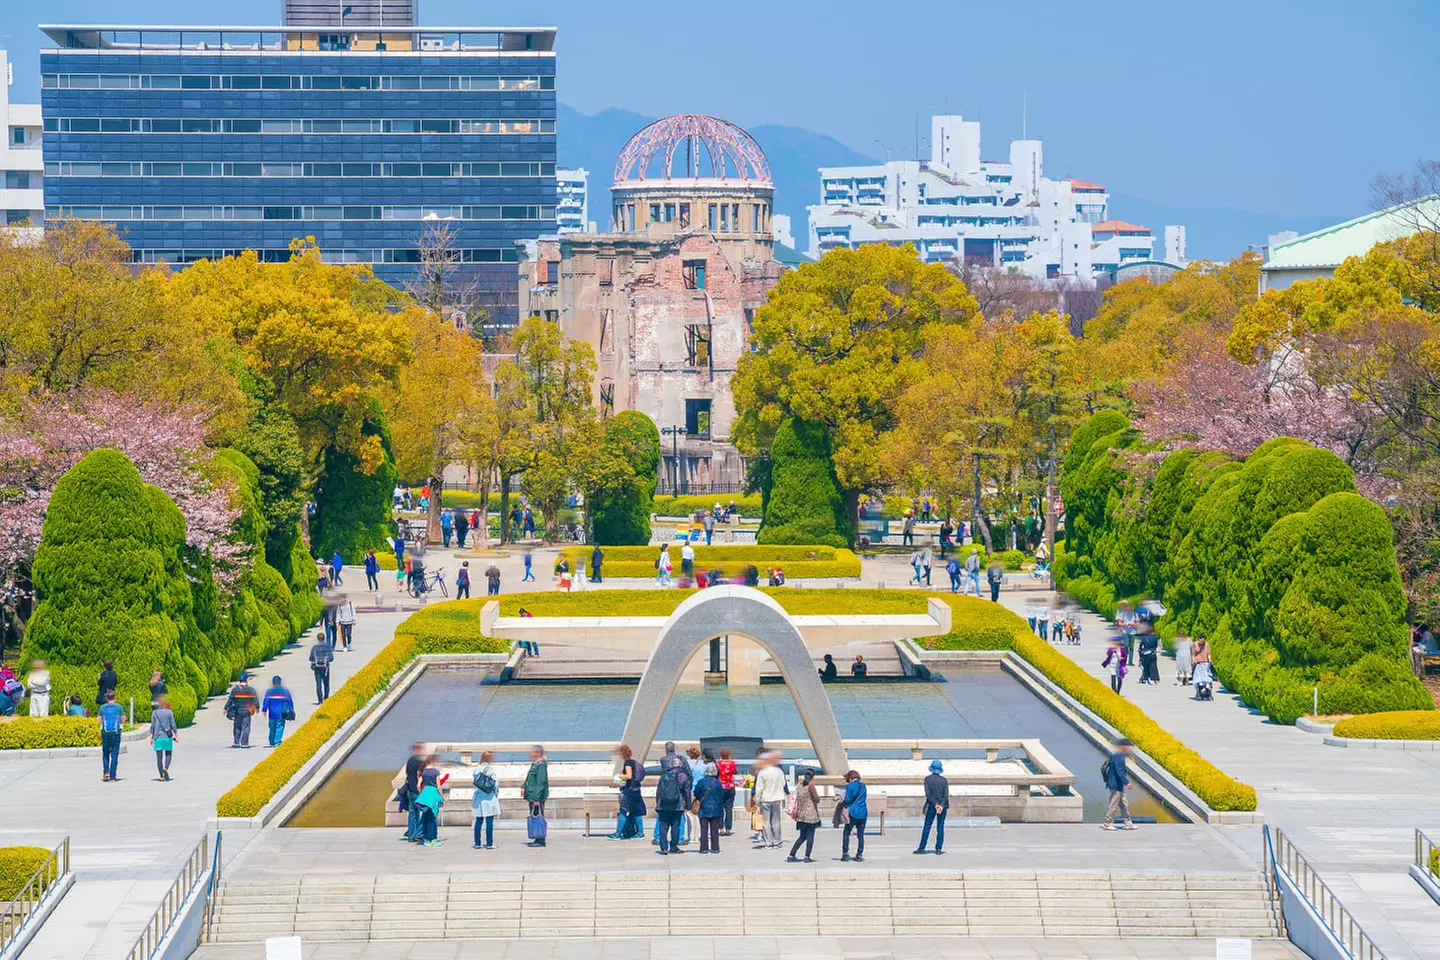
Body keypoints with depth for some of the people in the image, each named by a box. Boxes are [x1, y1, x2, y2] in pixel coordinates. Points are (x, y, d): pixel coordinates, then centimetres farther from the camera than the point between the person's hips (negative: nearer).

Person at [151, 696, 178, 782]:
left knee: (159, 757, 5)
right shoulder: (169, 712, -2)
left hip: (158, 737, 1)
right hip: (167, 737, -1)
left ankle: (161, 776, 3)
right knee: (168, 754, 12)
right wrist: (176, 736, 5)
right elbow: (173, 725, -3)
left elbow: (152, 726, 1)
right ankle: (166, 768, -15)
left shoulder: (154, 712, 2)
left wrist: (151, 738, 5)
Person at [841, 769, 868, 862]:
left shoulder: (850, 786, -6)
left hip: (853, 813, -5)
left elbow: (848, 800, -9)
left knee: (846, 833, 6)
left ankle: (845, 853, -2)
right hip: (863, 813, 5)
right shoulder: (863, 786, 11)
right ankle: (859, 855, 6)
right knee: (860, 835, 8)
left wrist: (842, 802, 13)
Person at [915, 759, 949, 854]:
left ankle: (922, 848, 6)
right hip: (942, 805, 1)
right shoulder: (944, 780, 0)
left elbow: (928, 794, -11)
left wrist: (935, 804, -14)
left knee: (927, 826, 5)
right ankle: (938, 849, 1)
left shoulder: (927, 779, -4)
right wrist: (941, 806, -15)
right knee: (940, 827, 4)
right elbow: (946, 795, -8)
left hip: (931, 806, -1)